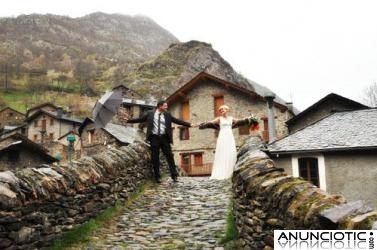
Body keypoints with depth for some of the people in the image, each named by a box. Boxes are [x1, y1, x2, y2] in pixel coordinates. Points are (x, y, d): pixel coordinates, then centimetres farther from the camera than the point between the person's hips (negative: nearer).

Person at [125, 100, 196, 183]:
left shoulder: (167, 115, 10)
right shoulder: (150, 114, 5)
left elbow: (178, 121, 8)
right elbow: (139, 119, 10)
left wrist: (190, 124, 3)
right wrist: (128, 120, 7)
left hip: (164, 137, 1)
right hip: (154, 137, -1)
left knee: (169, 156, -2)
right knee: (155, 158, 2)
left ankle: (174, 175, 1)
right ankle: (157, 176, 11)